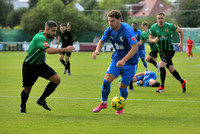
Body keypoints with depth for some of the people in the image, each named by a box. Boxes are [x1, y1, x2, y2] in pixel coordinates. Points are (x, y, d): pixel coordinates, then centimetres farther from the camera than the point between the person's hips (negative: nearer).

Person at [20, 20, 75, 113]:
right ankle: (22, 106, 35)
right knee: (27, 88, 5)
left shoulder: (48, 38, 0)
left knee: (57, 79, -12)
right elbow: (49, 50, -47)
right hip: (29, 66, -7)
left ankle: (42, 100, 2)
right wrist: (65, 49, -48)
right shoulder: (40, 38, -30)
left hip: (40, 64, 7)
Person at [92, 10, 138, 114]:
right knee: (106, 80, -9)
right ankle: (103, 103, 13)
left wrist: (124, 60, -40)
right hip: (117, 59, 5)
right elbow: (102, 41, 13)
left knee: (122, 87, -2)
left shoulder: (127, 30, -26)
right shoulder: (109, 30, -5)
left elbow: (135, 48, -32)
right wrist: (97, 50, -9)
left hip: (130, 62, -5)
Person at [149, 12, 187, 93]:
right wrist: (154, 40, -23)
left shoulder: (170, 26, -12)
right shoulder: (153, 28, -6)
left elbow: (180, 30, 4)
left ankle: (162, 86, -13)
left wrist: (181, 43, 2)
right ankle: (182, 82, 32)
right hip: (161, 51, 4)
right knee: (171, 69, 9)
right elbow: (150, 39, 1)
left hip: (169, 50, -4)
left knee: (161, 65, -22)